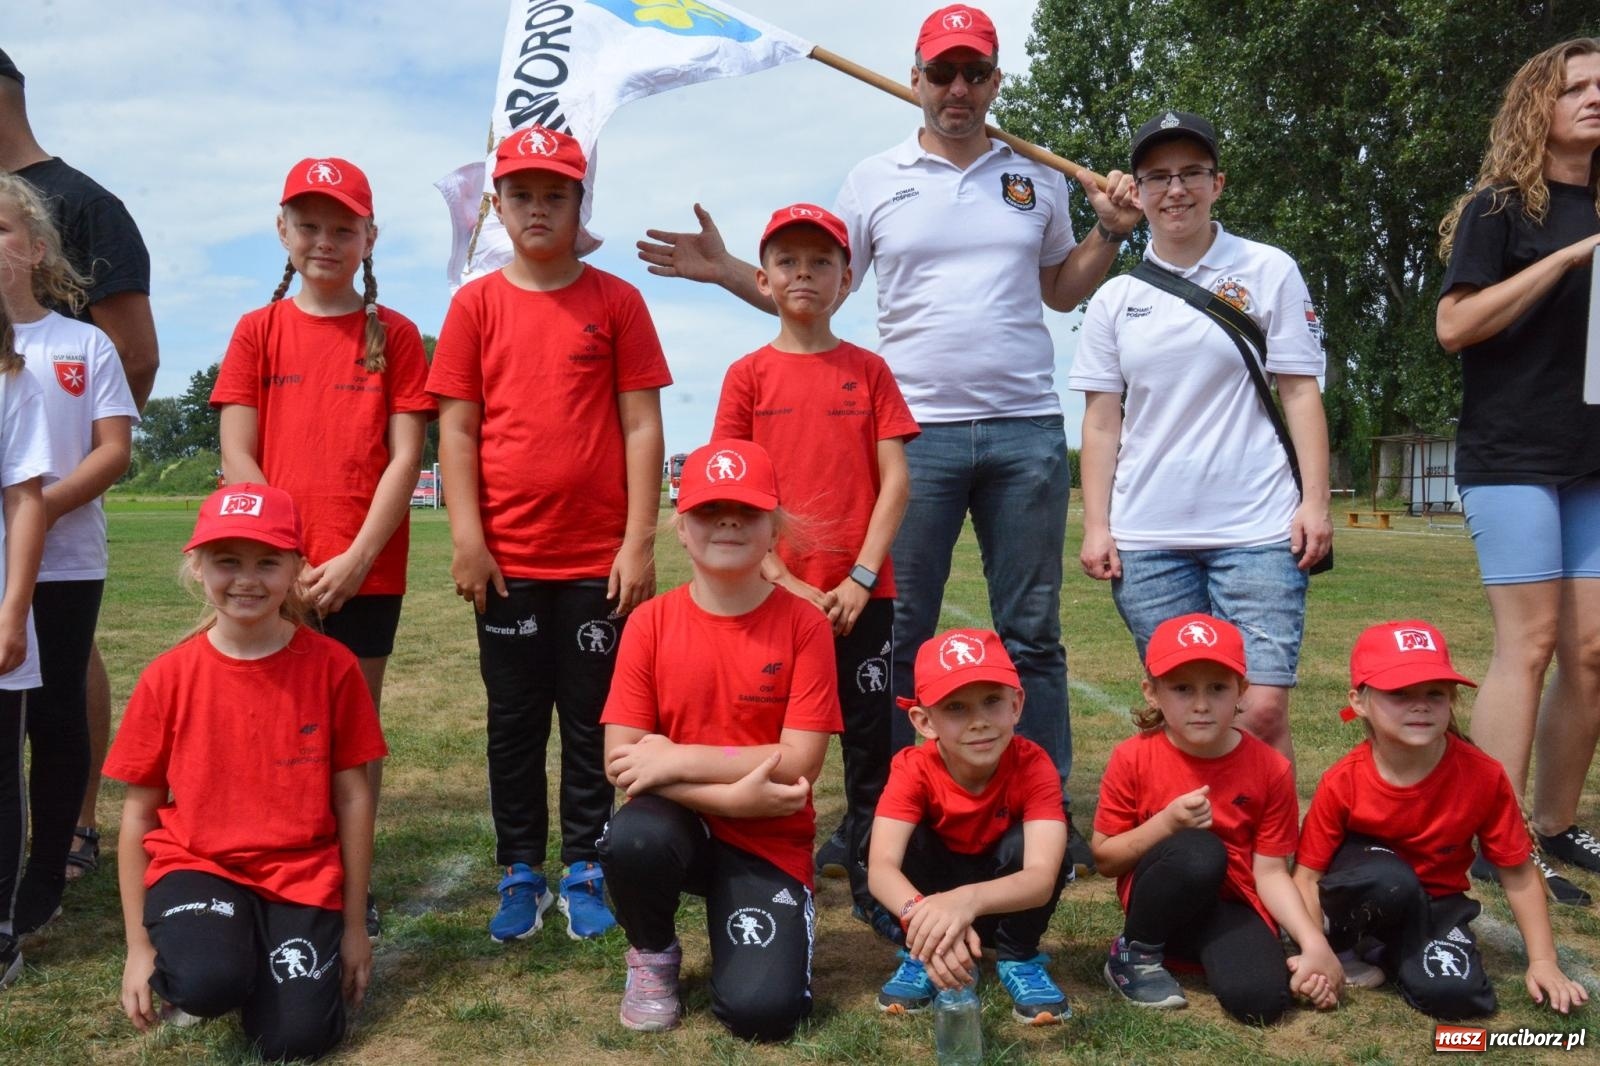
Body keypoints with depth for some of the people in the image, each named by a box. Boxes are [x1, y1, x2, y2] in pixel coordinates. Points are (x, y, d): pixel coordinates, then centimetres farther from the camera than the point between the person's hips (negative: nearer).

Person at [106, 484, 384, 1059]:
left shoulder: (331, 665, -7)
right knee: (209, 983, -30)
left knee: (295, 1037, -17)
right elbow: (137, 813, 2)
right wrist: (139, 946, 3)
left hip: (302, 874, 0)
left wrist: (354, 925, 2)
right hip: (197, 865, 0)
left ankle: (270, 953, 15)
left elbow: (352, 798, -2)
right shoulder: (168, 678, -5)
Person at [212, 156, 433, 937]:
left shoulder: (393, 335, 3)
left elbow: (404, 457, -3)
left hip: (366, 571, -1)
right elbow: (237, 456, 1)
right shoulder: (259, 331, 6)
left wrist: (356, 558, -11)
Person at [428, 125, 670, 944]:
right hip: (508, 559, 1)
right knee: (514, 721, 10)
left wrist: (640, 541, -7)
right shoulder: (476, 305, 5)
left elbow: (641, 425, -1)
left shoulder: (616, 302, 2)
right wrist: (466, 538, -5)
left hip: (600, 558, -1)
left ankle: (584, 872, 22)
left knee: (593, 720, 8)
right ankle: (519, 874, 23)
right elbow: (457, 427, 3)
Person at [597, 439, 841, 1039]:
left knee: (762, 1010, -19)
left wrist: (677, 759, -19)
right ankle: (652, 957, 1)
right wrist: (732, 793, -22)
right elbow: (621, 762, -11)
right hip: (679, 824, 1)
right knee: (633, 838, -34)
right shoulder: (650, 624, -7)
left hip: (770, 843, -1)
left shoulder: (804, 625, -10)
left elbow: (799, 762, -15)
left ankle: (735, 928, 18)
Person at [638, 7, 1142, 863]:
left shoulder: (1037, 180, 12)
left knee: (1032, 633, 7)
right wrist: (726, 271, -5)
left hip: (1027, 430, 2)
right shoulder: (875, 182, 7)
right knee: (896, 636, 3)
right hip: (917, 431, -1)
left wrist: (1112, 230, 6)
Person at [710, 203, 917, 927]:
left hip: (862, 593, 1)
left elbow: (896, 481, 0)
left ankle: (874, 880, 18)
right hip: (775, 593, 0)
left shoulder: (869, 371, 5)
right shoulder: (749, 375, 3)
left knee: (871, 739, 6)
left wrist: (861, 578, -9)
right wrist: (783, 581, -10)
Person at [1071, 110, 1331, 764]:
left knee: (1262, 711, -9)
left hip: (1256, 531, -2)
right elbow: (1101, 420, 9)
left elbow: (1300, 393, 4)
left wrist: (1315, 501, -5)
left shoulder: (1269, 272, 5)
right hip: (1146, 539, 2)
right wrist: (1095, 525, 2)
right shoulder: (1115, 299, 10)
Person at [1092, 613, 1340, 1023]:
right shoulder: (1133, 759, -11)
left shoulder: (1270, 769, -7)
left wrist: (1313, 942, -18)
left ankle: (1207, 954, 6)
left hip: (1232, 904, 1)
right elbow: (1105, 858, -6)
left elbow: (1270, 872, -4)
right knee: (1198, 851, -34)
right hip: (1162, 900, -1)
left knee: (1260, 1000, -29)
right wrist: (1166, 824, -22)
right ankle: (1134, 955, -10)